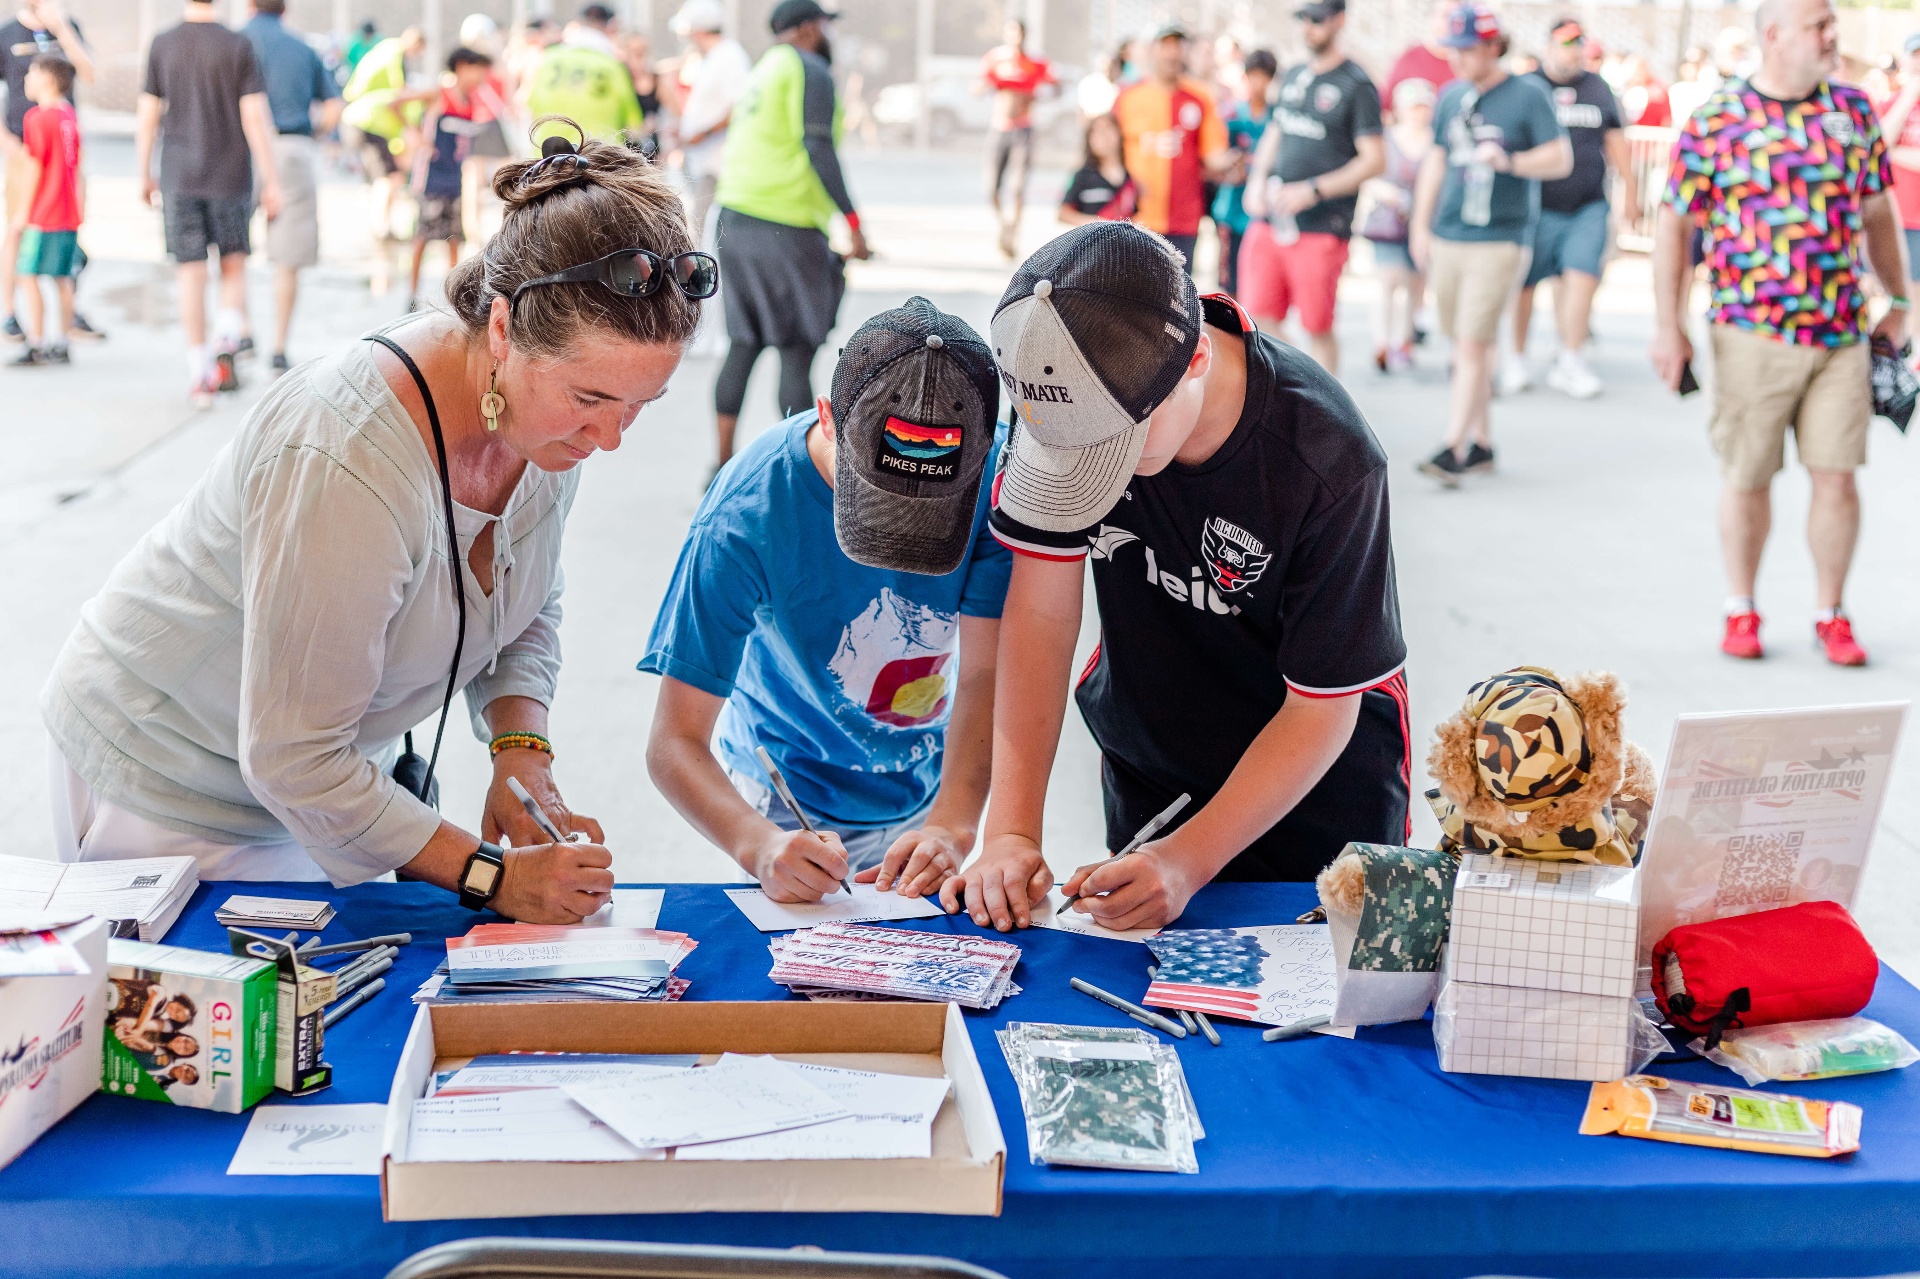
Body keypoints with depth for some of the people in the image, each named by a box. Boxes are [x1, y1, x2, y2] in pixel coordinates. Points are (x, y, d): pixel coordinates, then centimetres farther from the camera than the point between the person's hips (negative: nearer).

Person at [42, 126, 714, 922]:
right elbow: (291, 758, -30)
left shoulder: (548, 396, -13)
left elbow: (528, 613, 5)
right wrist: (491, 875, -26)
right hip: (170, 776, -7)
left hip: (330, 761, 7)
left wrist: (521, 751, -13)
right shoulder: (344, 465, -37)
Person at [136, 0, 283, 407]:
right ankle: (228, 343, -10)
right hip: (231, 175, -1)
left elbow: (147, 117, 5)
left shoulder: (162, 46, 1)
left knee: (191, 273, 4)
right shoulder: (238, 46, -5)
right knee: (233, 267, 13)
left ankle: (198, 372, 4)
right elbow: (256, 117, -9)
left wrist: (144, 175, 16)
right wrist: (271, 182, -5)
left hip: (179, 178, 1)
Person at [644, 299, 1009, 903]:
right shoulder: (748, 514, -30)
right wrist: (761, 847, -46)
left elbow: (985, 673, -21)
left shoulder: (999, 474, -23)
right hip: (784, 800, -2)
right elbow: (674, 745, -28)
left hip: (927, 788, 2)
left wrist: (952, 825, -36)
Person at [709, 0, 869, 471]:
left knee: (743, 345, 11)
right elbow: (817, 149, -17)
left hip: (737, 218, 9)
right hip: (783, 225, -9)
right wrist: (853, 222, -16)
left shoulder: (763, 71, 22)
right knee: (798, 350, -4)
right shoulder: (809, 70, -6)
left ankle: (723, 464, 11)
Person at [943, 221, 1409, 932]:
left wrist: (1190, 861, -32)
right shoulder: (1072, 397, -23)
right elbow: (1042, 612, -18)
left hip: (1321, 776, -3)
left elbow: (1322, 709, -24)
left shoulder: (1328, 464, -33)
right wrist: (1010, 833, -25)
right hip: (1145, 751, 3)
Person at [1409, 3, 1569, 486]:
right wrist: (1420, 225, 16)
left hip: (1499, 242, -6)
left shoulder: (1527, 96, -4)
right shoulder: (1451, 97, 12)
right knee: (1465, 346, 10)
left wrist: (1509, 160, -23)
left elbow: (1561, 159, -7)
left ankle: (1454, 449, -11)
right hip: (1447, 238, 6)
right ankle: (1481, 442, 19)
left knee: (1473, 346, -11)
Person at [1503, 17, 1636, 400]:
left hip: (1589, 207, 2)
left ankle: (1571, 363, -2)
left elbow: (1615, 139, 19)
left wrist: (1629, 187, 18)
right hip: (1537, 207, -2)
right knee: (1525, 284, 4)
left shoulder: (1597, 87, 13)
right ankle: (1517, 360, 21)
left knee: (1581, 278, -10)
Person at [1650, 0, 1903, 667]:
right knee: (1747, 479, 6)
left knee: (1837, 478, 0)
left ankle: (1830, 614, 15)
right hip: (1751, 333, -2)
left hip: (1841, 335, 3)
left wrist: (1899, 302, 18)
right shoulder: (1715, 121, -3)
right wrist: (1668, 326, -2)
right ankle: (1740, 610, 23)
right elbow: (1674, 224, 0)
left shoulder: (1853, 110, 8)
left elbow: (1879, 212, 17)